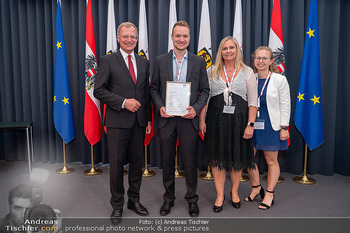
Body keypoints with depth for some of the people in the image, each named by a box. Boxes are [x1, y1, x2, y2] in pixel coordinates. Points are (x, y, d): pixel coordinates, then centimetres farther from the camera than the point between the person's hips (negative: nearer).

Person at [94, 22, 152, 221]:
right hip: (117, 122, -4)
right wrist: (123, 102, -16)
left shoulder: (144, 63, 13)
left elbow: (146, 92, 14)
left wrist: (149, 119, 10)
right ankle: (117, 205, 22)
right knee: (117, 164, 4)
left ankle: (134, 200, 30)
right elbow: (99, 90, -7)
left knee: (137, 162, 12)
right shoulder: (108, 61, -1)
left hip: (139, 122, 4)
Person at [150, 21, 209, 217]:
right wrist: (160, 107, -10)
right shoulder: (161, 61, 6)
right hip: (166, 118, 1)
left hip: (188, 119, -1)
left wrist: (196, 109, -11)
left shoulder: (199, 61, 4)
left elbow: (205, 90, 5)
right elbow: (154, 88, 7)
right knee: (167, 161, 12)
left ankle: (192, 199, 26)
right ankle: (169, 198, 30)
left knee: (190, 162, 6)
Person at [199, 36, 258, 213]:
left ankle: (234, 192, 31)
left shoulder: (247, 72, 3)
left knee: (237, 158, 10)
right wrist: (202, 120, -1)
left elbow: (253, 102, 0)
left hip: (239, 119, 0)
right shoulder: (212, 72, 7)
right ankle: (220, 195, 20)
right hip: (216, 120, 1)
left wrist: (250, 124, -8)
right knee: (217, 158, 5)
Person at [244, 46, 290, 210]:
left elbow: (285, 105, -4)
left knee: (271, 160, 7)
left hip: (271, 125, -3)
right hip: (252, 124, 4)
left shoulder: (280, 80, -5)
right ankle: (256, 187, 30)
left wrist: (284, 127, -9)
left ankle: (269, 194, 23)